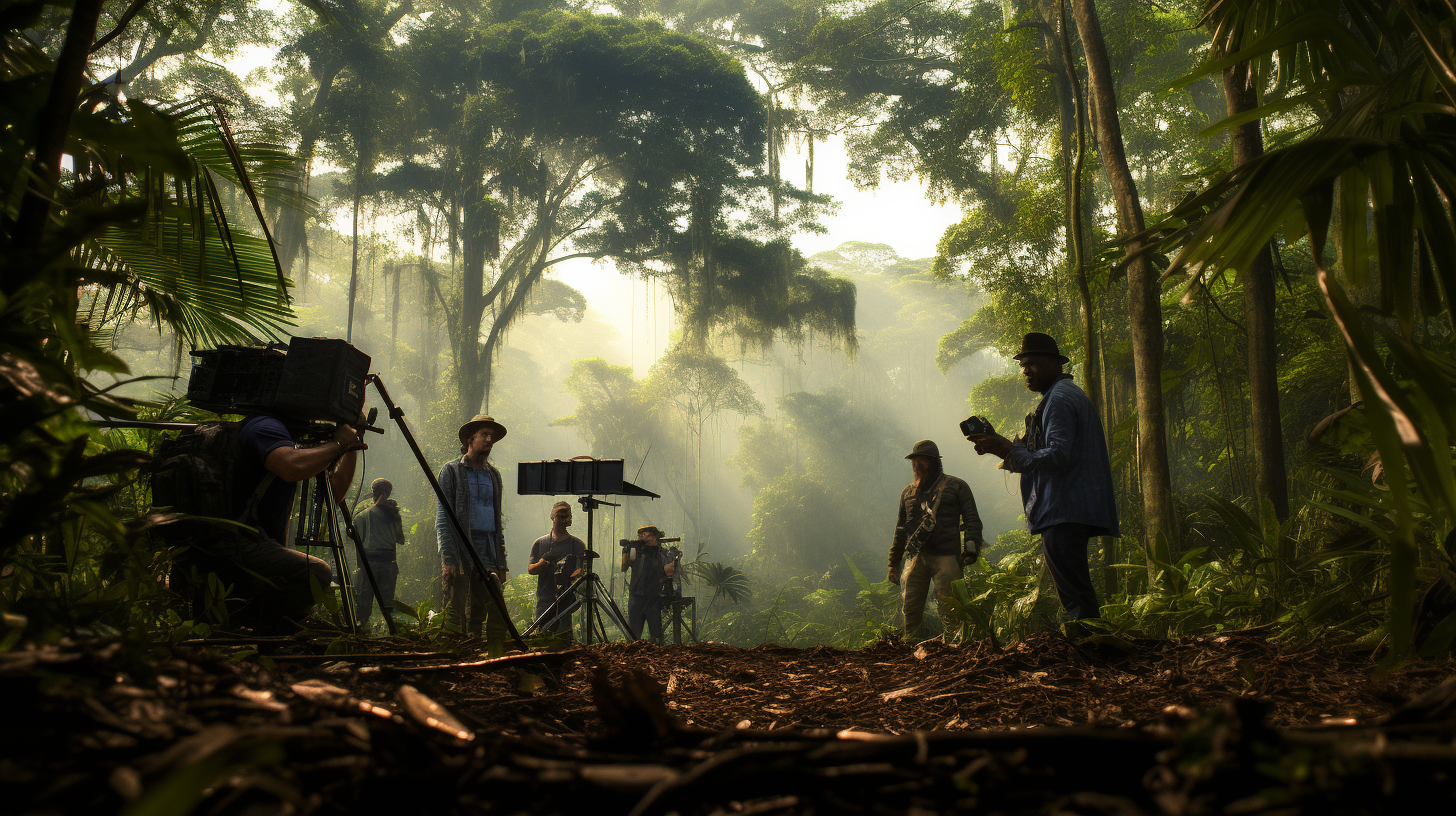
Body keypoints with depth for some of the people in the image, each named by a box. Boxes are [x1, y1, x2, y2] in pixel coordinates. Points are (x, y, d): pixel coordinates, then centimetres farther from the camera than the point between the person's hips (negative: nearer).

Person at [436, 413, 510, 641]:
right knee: (457, 617, -5)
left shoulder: (493, 474, 19)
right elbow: (442, 517, -4)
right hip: (461, 552, -5)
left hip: (488, 553, 5)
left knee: (497, 613, -4)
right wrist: (447, 559, -14)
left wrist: (501, 560, 12)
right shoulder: (451, 470, 3)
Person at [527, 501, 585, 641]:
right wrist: (543, 562, -7)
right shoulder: (539, 543, 13)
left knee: (565, 637, -8)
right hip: (545, 599, 1)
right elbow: (530, 569, 13)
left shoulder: (577, 544, 10)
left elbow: (583, 568, 7)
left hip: (568, 597, -1)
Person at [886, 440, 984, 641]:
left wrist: (971, 550, -11)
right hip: (915, 557, 4)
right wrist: (893, 564, 21)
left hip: (946, 557, -4)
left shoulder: (955, 486, 8)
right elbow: (900, 530, 25)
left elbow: (972, 520, 3)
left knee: (949, 609, -9)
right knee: (911, 611, 1)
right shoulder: (908, 492, 21)